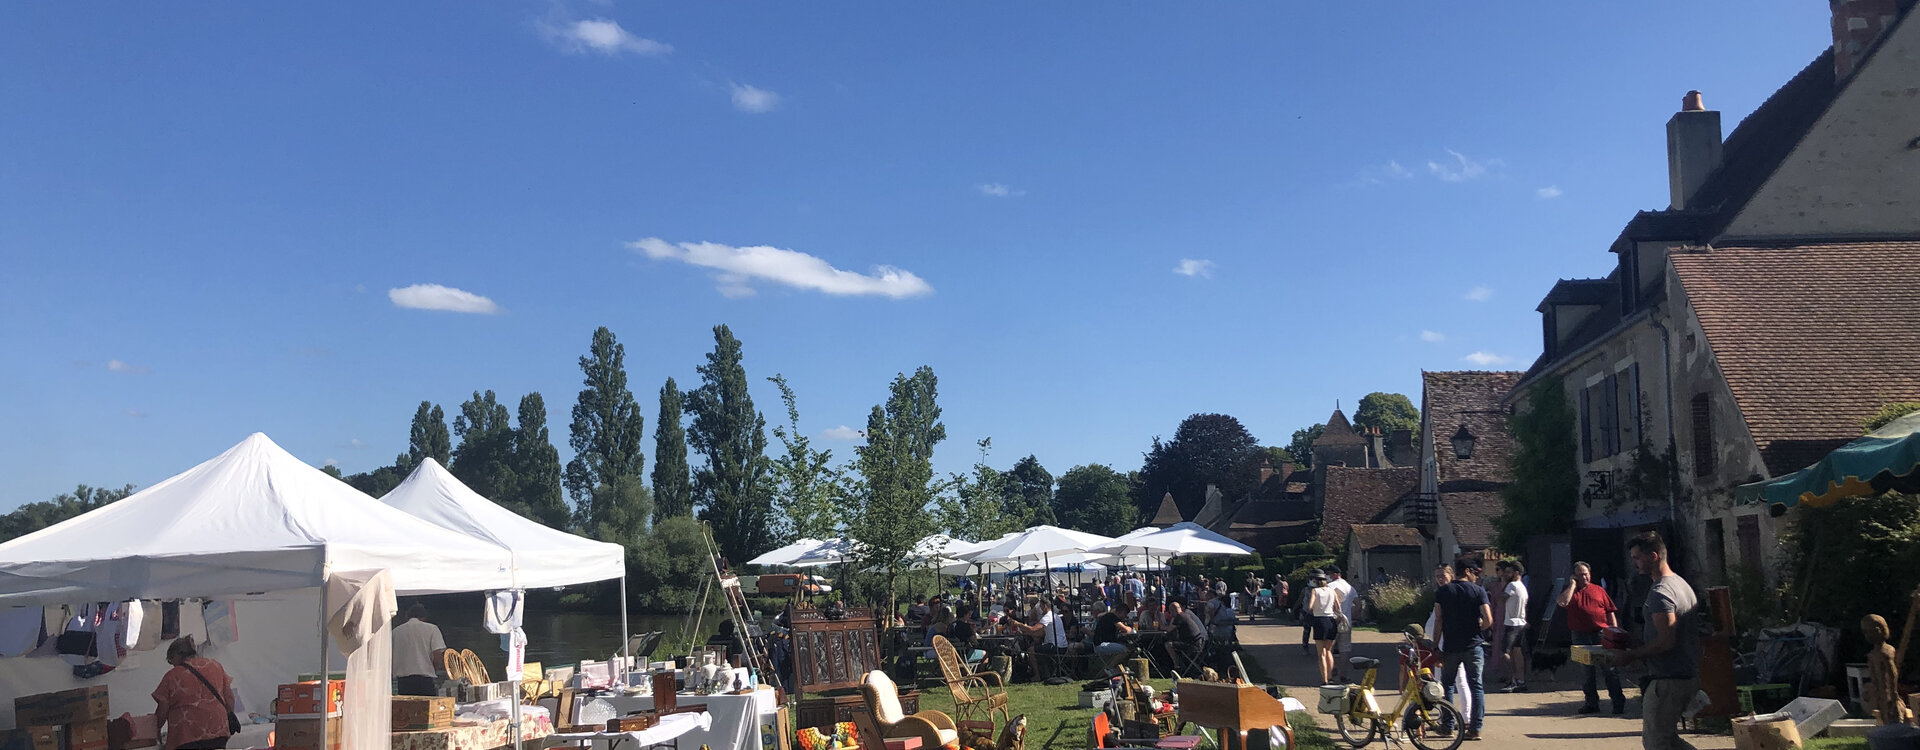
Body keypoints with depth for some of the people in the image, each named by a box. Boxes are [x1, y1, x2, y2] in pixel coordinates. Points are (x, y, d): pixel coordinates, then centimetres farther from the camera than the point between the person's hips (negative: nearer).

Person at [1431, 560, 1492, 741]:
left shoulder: (1442, 592, 2)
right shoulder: (1478, 591, -3)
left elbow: (1438, 622, -1)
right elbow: (1488, 620, -10)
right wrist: (1477, 628, 12)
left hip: (1450, 647, 1)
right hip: (1473, 646, -1)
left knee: (1447, 685, 13)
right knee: (1476, 687, 4)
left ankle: (1447, 726, 14)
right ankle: (1475, 728, 0)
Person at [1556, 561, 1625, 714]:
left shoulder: (1599, 590, 8)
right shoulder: (1569, 590, 8)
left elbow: (1610, 612, 8)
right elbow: (1563, 603, -14)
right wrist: (1573, 584, -7)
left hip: (1601, 634, -1)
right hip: (1580, 637, 1)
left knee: (1610, 670, -4)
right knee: (1587, 672, 11)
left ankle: (1619, 703, 0)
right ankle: (1592, 703, 21)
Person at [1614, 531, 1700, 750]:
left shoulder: (1660, 593, -19)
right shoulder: (1682, 584, 14)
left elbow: (1666, 641, -26)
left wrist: (1631, 655, -14)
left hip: (1667, 680, -10)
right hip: (1688, 675, 10)